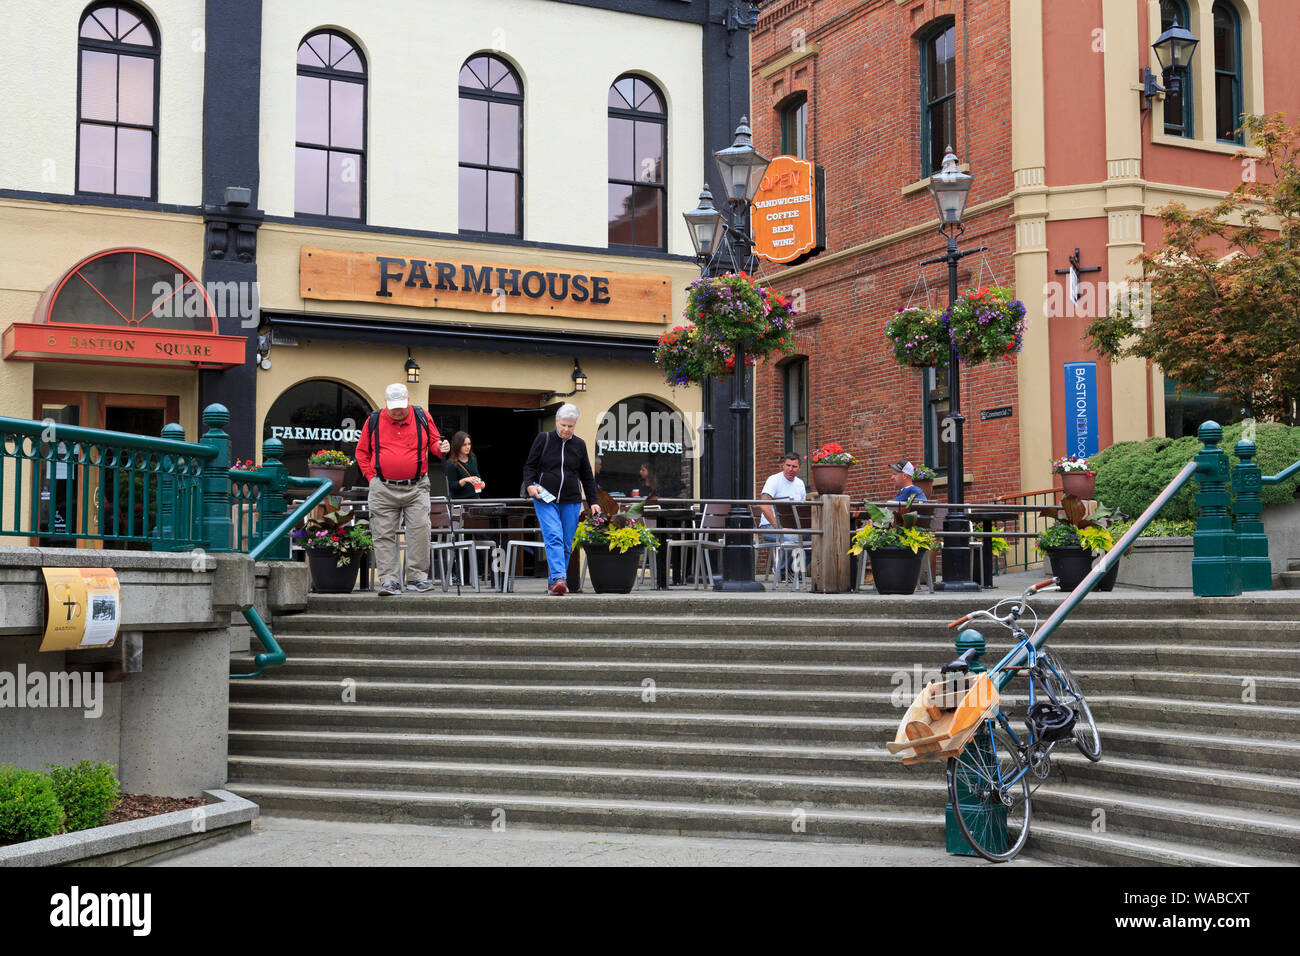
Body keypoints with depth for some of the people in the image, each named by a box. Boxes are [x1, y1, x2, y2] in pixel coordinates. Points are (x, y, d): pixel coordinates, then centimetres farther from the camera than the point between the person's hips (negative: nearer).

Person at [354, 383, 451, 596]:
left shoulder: (422, 417, 4)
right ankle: (389, 580, 2)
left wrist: (441, 447, -11)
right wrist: (371, 476, 5)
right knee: (384, 535, -2)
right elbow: (361, 451, 15)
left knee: (420, 529, -10)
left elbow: (434, 441, 13)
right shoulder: (374, 421, 5)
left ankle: (417, 577, -1)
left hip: (416, 488, 0)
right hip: (383, 490, 0)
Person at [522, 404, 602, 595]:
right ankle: (558, 578, -31)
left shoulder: (579, 445, 12)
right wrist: (530, 485, -14)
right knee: (554, 537, -20)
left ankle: (555, 582, 13)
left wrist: (592, 502, 13)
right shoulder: (543, 439, 4)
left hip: (571, 502, 3)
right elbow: (530, 465, 5)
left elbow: (587, 476, 17)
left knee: (566, 543, 3)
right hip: (545, 499, -3)